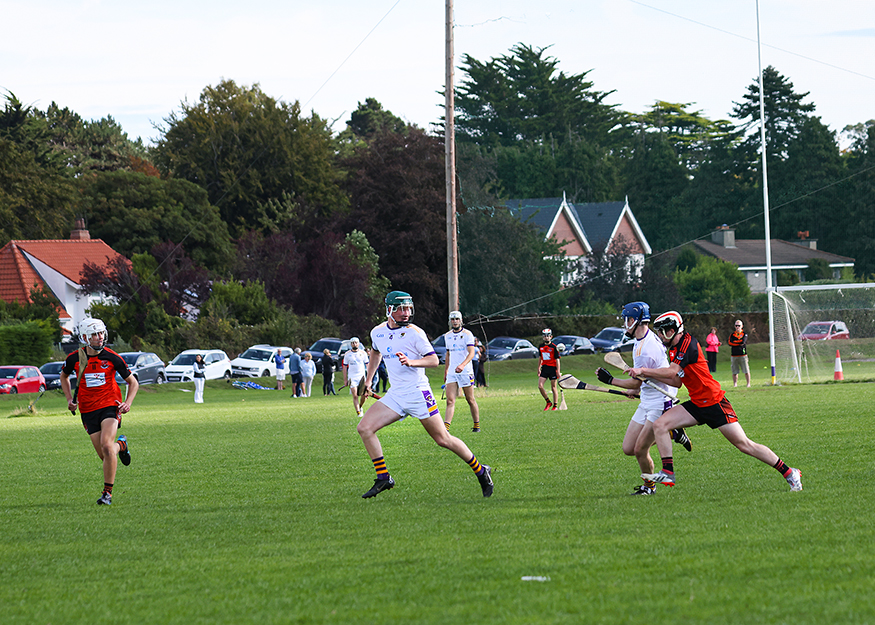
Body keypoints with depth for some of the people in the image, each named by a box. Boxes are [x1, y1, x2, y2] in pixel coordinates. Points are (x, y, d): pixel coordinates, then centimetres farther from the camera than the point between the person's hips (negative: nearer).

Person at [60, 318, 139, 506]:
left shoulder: (111, 358, -6)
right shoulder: (75, 359, -2)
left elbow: (133, 382, 5)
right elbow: (64, 376, 21)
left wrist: (128, 403, -11)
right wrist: (69, 399, 8)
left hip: (110, 406, -2)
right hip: (88, 410, 2)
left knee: (106, 445, -22)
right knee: (103, 455, 0)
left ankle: (108, 492, -11)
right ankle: (120, 445, 38)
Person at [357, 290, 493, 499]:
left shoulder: (414, 333, -10)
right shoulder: (378, 332, 7)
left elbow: (434, 360, -11)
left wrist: (411, 362, -27)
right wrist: (368, 381, 28)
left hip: (418, 393, -6)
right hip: (395, 394, 6)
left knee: (443, 439, -4)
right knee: (364, 428, -10)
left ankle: (481, 472, 13)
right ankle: (383, 478, -3)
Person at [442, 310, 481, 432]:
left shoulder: (467, 334, -5)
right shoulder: (447, 336, 13)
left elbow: (471, 353, -16)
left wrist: (462, 365, -32)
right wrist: (445, 370, 27)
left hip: (465, 372, -4)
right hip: (451, 372, 4)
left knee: (470, 400, 4)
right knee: (450, 401, -9)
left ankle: (477, 425, 19)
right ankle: (446, 428, -20)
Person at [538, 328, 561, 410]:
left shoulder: (554, 347, -7)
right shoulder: (541, 347, 9)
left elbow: (557, 360, -7)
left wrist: (558, 371, -11)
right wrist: (538, 369, 18)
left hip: (552, 368, -5)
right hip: (544, 368, 5)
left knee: (553, 388, 1)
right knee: (540, 386, -9)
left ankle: (555, 406, 9)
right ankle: (548, 402, 7)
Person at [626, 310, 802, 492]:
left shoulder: (688, 344, -17)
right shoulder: (673, 349, 11)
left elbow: (672, 372, -24)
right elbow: (676, 381, 13)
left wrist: (643, 371, -16)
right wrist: (648, 374, 5)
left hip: (714, 402, -9)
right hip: (697, 404, 9)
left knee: (744, 445, -6)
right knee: (660, 425, -6)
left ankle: (789, 473, 3)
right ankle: (667, 473, -6)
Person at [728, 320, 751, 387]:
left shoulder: (744, 334, 5)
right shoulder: (732, 334, 13)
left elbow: (743, 341, -12)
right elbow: (729, 343, -3)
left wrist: (734, 342, -2)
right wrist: (739, 343, -8)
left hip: (742, 355, -2)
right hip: (734, 355, 2)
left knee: (746, 371, -4)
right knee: (734, 372, 3)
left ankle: (748, 383, 2)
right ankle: (735, 384, 11)